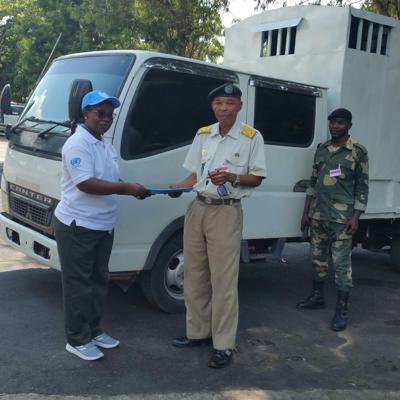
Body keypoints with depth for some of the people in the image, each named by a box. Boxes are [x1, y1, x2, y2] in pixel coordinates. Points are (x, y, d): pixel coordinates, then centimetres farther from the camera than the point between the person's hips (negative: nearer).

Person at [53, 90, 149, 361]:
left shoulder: (106, 145, 13)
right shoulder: (77, 144, -16)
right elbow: (85, 184, -26)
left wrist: (131, 189, -1)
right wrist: (127, 188, -28)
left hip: (104, 226, 9)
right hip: (77, 226, -9)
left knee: (99, 280, 17)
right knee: (79, 284, 1)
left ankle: (94, 330, 31)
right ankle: (77, 339, 12)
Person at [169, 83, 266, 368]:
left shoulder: (252, 137, -3)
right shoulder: (203, 134, 12)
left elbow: (257, 178, -2)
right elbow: (196, 174, 15)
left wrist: (231, 177, -19)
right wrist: (179, 187, -4)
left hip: (226, 212, -5)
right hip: (198, 209, 6)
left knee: (223, 280, -6)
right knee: (194, 275, 11)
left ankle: (223, 345, 2)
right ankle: (198, 332, 25)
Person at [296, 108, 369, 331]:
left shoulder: (358, 152, -3)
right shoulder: (321, 150, 12)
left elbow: (362, 187, -4)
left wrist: (355, 217, -12)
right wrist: (306, 212, 14)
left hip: (342, 218, -6)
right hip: (318, 215, 6)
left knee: (342, 263, -5)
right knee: (318, 258, 14)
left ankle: (342, 310, 1)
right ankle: (317, 297, 29)